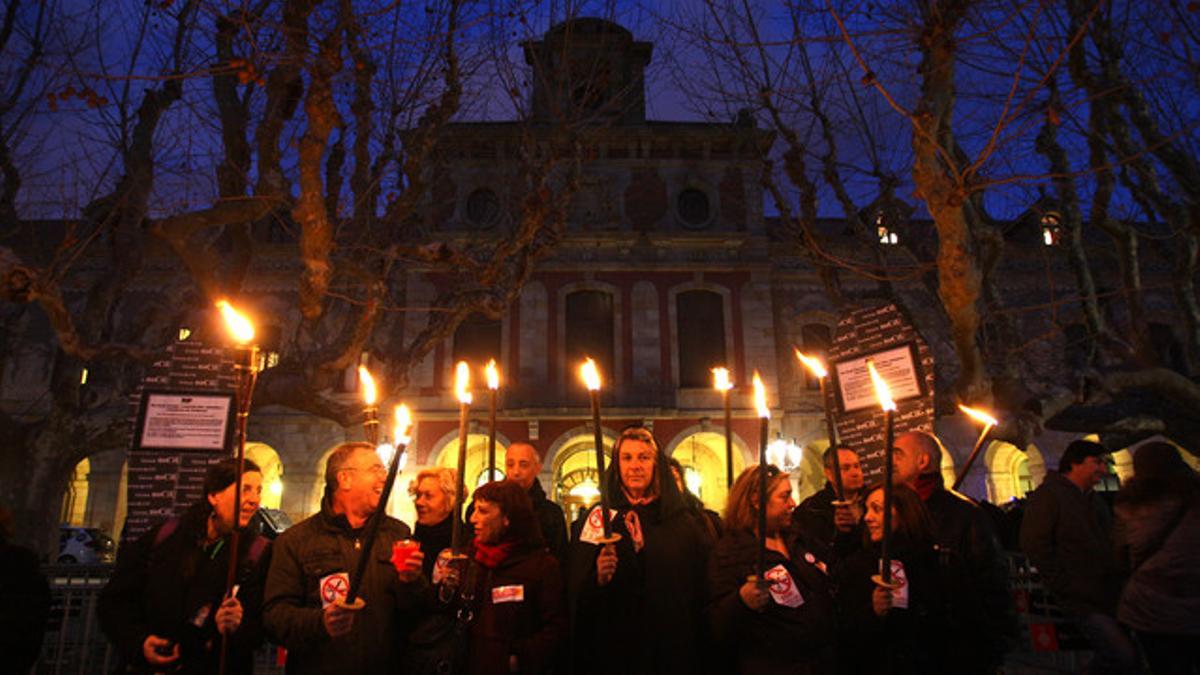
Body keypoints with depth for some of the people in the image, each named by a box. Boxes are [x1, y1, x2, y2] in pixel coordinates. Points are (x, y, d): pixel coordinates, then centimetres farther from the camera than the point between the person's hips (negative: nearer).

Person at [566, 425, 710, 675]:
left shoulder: (682, 522, 2)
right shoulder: (597, 517, 1)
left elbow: (700, 587, 0)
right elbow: (574, 588, -2)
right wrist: (597, 577, -22)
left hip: (672, 648, 1)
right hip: (612, 646, -1)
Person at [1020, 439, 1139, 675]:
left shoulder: (1094, 499, 18)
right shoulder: (1047, 495, -10)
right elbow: (1035, 546, -17)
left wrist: (1118, 582, 12)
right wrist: (1068, 590, -16)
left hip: (1109, 596, 8)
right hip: (1082, 601, -8)